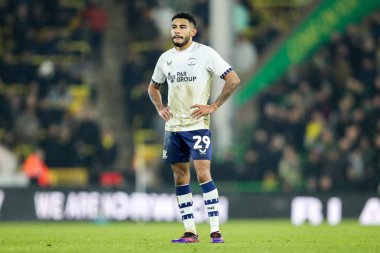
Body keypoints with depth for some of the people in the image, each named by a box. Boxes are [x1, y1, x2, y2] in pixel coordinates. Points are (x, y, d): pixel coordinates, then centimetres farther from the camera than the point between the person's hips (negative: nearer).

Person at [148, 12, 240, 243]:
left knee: (203, 174, -14)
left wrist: (213, 107, -12)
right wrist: (160, 109, 9)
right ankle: (190, 232, 10)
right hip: (173, 127, 6)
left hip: (197, 125, -6)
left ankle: (215, 231, -11)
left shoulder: (205, 53, -6)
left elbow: (234, 80, -9)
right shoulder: (166, 58, 11)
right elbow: (153, 87, 27)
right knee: (180, 178, 5)